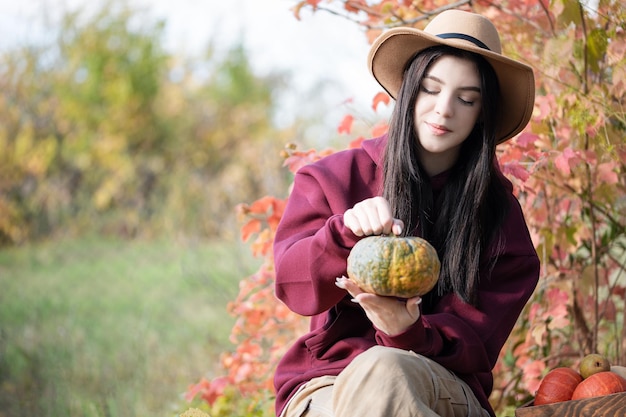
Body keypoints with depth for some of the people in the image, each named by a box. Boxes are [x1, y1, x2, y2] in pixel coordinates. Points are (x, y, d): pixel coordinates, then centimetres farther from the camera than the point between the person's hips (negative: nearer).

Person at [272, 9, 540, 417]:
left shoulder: (498, 211, 6)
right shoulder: (336, 178, 8)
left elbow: (473, 342, -2)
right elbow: (292, 284, -5)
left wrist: (408, 331, -25)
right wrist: (348, 229, -26)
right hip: (326, 383, 1)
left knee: (381, 370, -36)